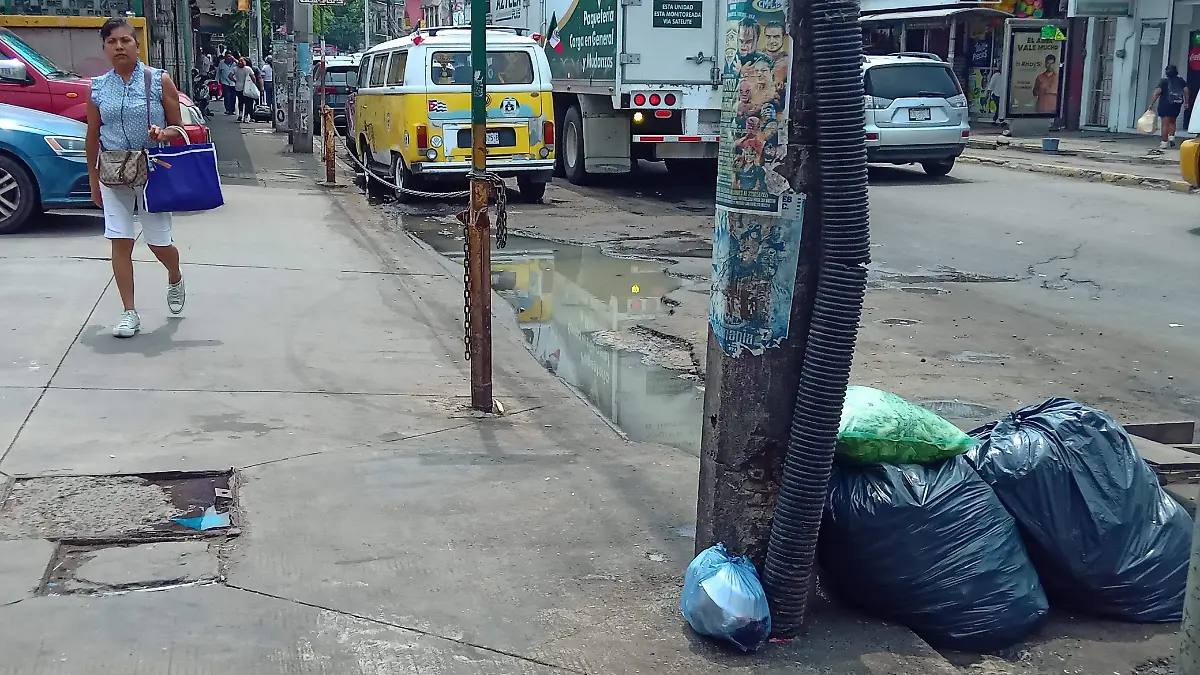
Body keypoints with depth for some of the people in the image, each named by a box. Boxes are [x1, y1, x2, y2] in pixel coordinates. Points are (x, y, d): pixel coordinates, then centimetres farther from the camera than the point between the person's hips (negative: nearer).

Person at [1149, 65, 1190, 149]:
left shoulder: (1164, 81, -4)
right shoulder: (1181, 81, 6)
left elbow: (1157, 93, -12)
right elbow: (1186, 91, 0)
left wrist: (1151, 104, -10)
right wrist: (1186, 102, 9)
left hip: (1165, 104, -4)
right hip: (1177, 104, 4)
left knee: (1165, 123, -2)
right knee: (1172, 121, 23)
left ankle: (1164, 143, -4)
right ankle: (1171, 137, 9)